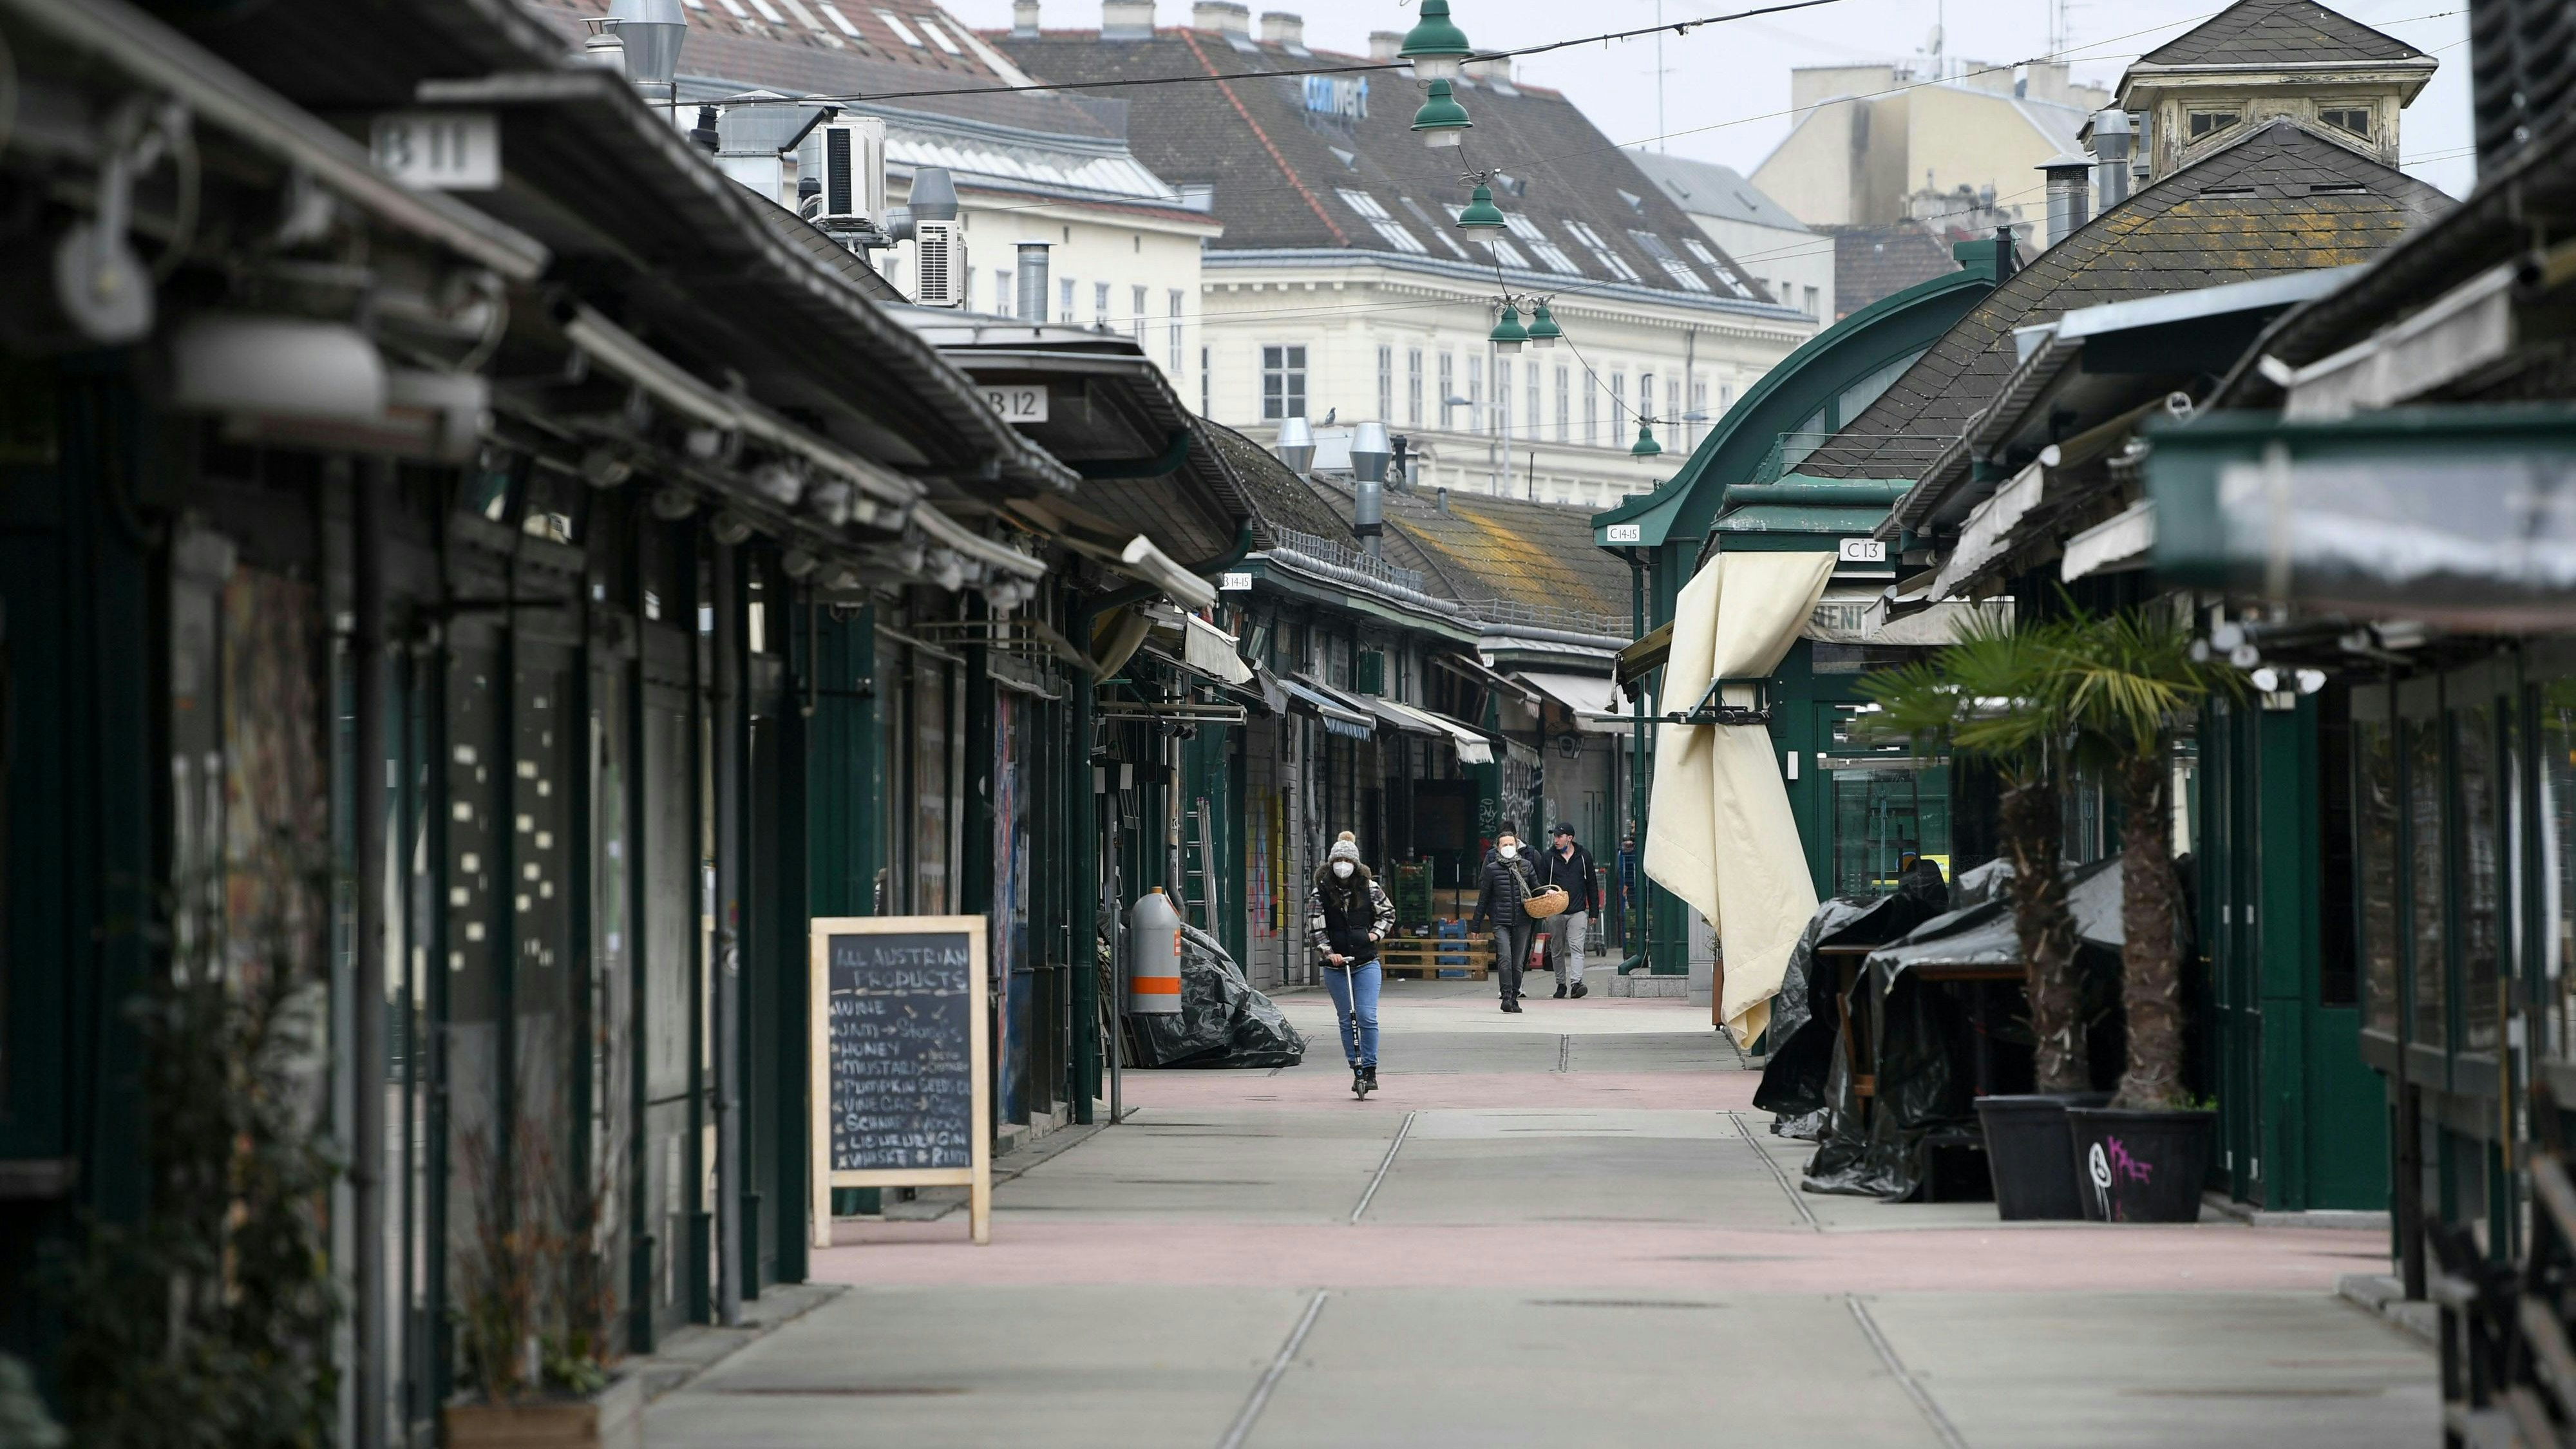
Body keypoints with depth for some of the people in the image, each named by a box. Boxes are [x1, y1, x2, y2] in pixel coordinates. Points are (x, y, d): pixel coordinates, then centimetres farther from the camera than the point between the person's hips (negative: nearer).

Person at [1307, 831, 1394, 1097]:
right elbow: (1315, 929, -3)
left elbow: (1388, 913, 16)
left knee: (1367, 1017, -12)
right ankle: (1356, 1071, 12)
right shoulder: (1320, 893, -1)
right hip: (1336, 967, 1)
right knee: (1347, 1021, 5)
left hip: (1366, 963, -1)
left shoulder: (1369, 888, 2)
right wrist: (1328, 952, -17)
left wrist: (1375, 934, 0)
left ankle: (1370, 1070, -6)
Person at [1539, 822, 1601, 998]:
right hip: (1555, 912, 2)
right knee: (1557, 950, 7)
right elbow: (1541, 885, 6)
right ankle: (1561, 984, 18)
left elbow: (1592, 885, 11)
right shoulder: (1548, 858, 5)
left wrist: (1593, 911, 8)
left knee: (1576, 947, -13)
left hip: (1578, 911, -2)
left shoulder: (1584, 856, 5)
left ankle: (1576, 982, -21)